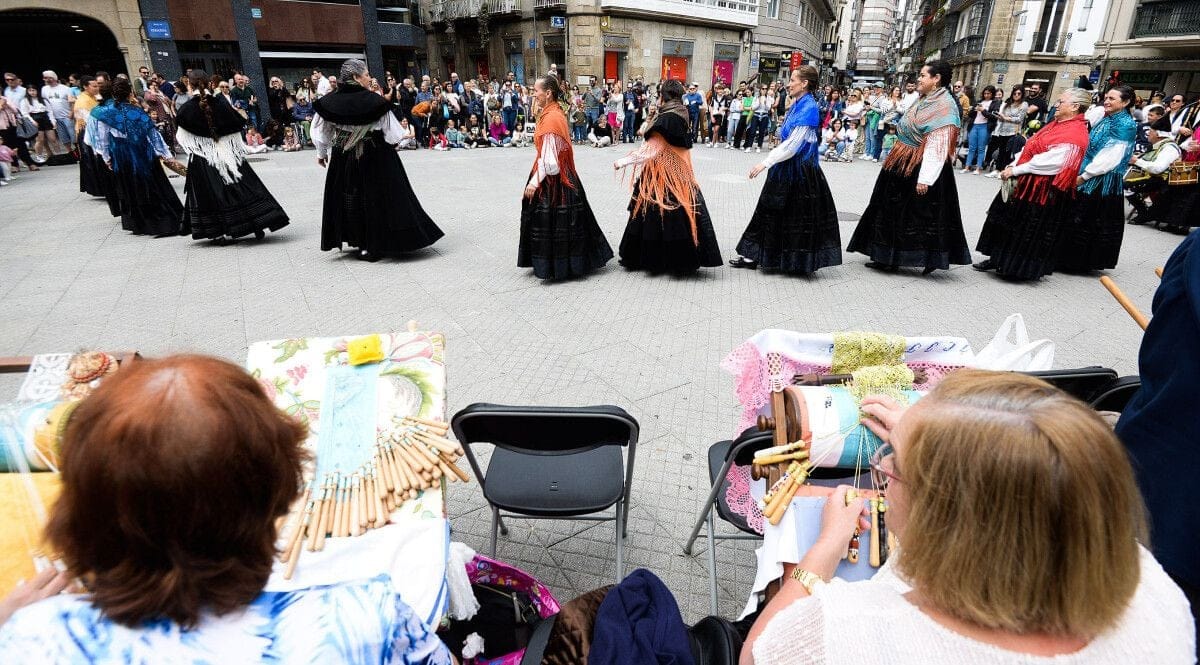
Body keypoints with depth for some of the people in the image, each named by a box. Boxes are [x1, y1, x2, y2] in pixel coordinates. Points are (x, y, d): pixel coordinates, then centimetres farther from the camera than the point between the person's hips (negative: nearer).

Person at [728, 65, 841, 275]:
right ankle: (753, 255, 18)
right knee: (771, 211, 11)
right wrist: (769, 162, 14)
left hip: (800, 170, -9)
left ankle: (799, 262, 13)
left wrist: (765, 163, -21)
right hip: (786, 168, 9)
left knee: (799, 216, 1)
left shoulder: (808, 109, -16)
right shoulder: (798, 106, 10)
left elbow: (792, 145, -21)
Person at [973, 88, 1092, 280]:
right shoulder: (1057, 125, 11)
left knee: (1028, 230, 1)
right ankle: (999, 259, 26)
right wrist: (1014, 166, 1)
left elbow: (1048, 163, -26)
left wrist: (1015, 171, -21)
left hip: (1042, 191, -10)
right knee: (1007, 222, 15)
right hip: (1027, 184, 10)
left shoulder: (1073, 135, -20)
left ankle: (1020, 267, 15)